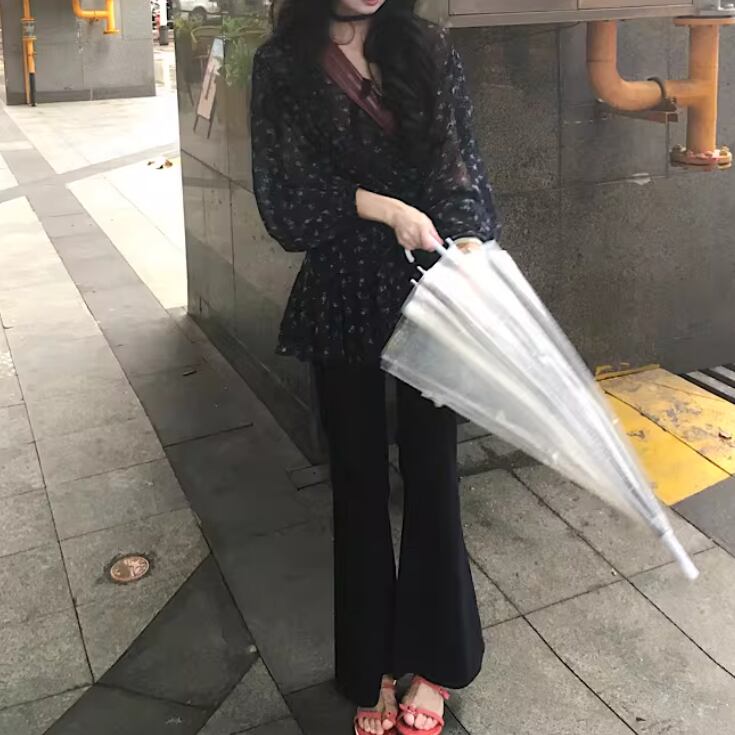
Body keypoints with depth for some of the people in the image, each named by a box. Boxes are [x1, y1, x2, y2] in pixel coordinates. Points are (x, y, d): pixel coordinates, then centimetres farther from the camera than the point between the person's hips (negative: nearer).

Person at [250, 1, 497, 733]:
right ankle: (370, 671, 27)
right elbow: (282, 188, -9)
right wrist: (383, 208, -20)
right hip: (343, 297, -1)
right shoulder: (283, 63, -1)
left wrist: (467, 252, -21)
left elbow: (461, 165, -4)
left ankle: (430, 662, 26)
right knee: (359, 480, 10)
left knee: (431, 472, 8)